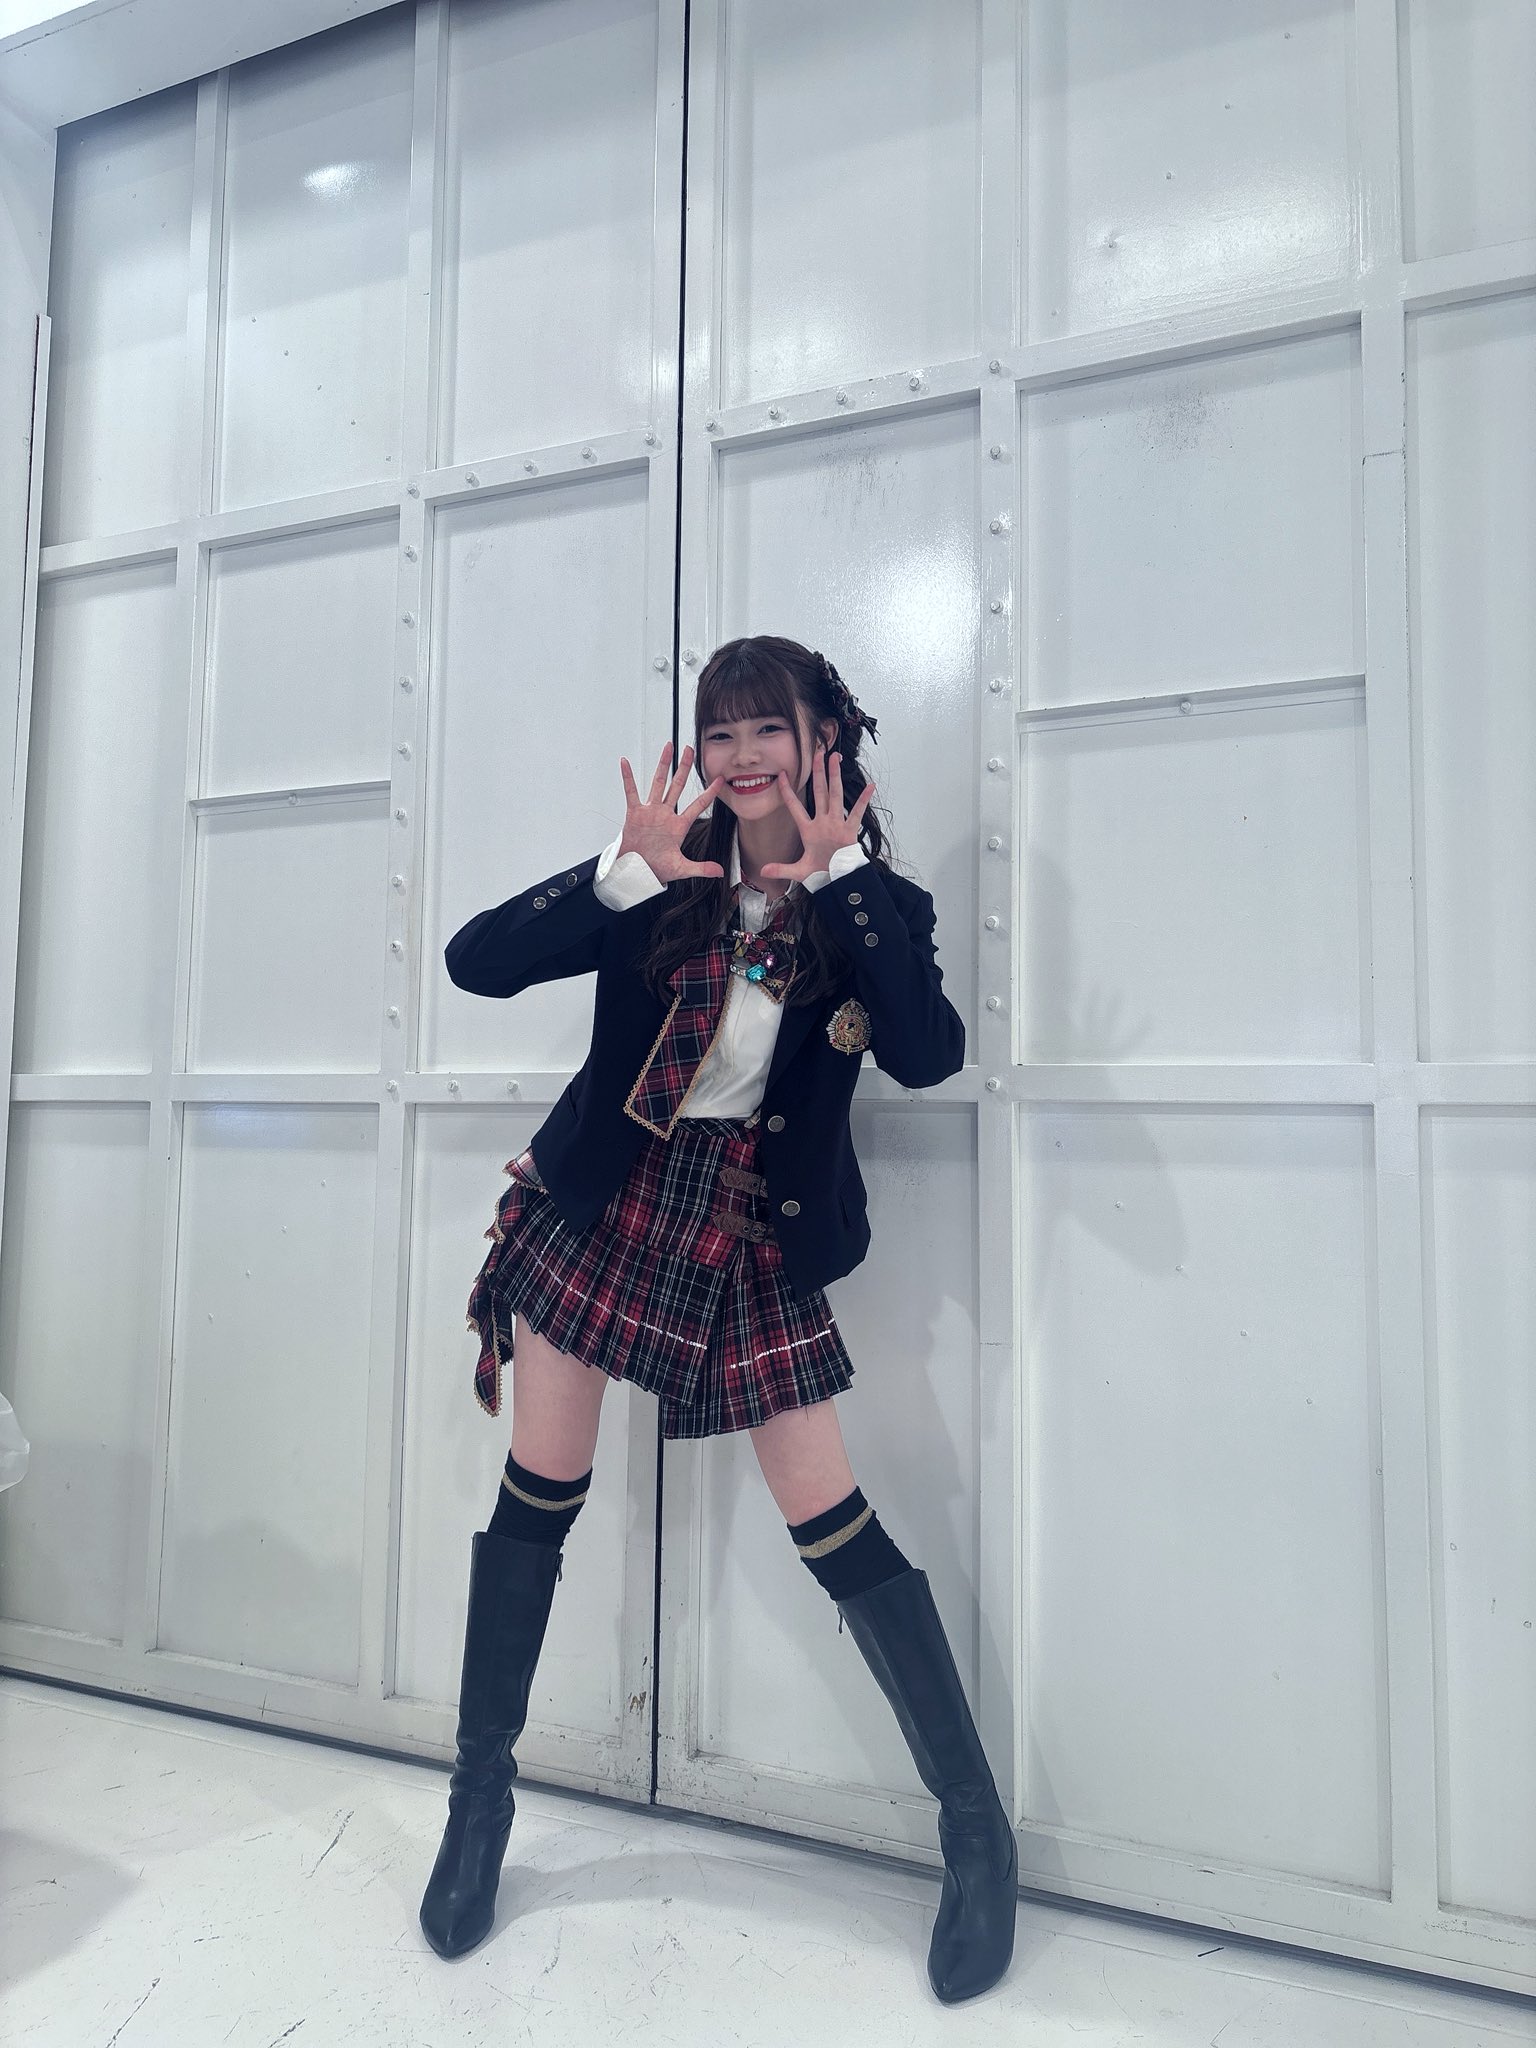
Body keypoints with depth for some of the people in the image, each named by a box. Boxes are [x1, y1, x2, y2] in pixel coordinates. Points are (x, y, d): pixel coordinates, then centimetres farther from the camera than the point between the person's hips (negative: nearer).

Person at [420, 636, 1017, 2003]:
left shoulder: (872, 902, -2)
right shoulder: (661, 881, 0)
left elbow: (929, 1056, -21)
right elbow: (476, 962, -9)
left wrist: (841, 875, -22)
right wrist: (623, 871, -21)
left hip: (751, 1234, -1)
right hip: (607, 1206, 2)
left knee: (837, 1528, 0)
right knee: (537, 1502, 6)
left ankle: (979, 1834, 19)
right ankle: (481, 1801, 30)